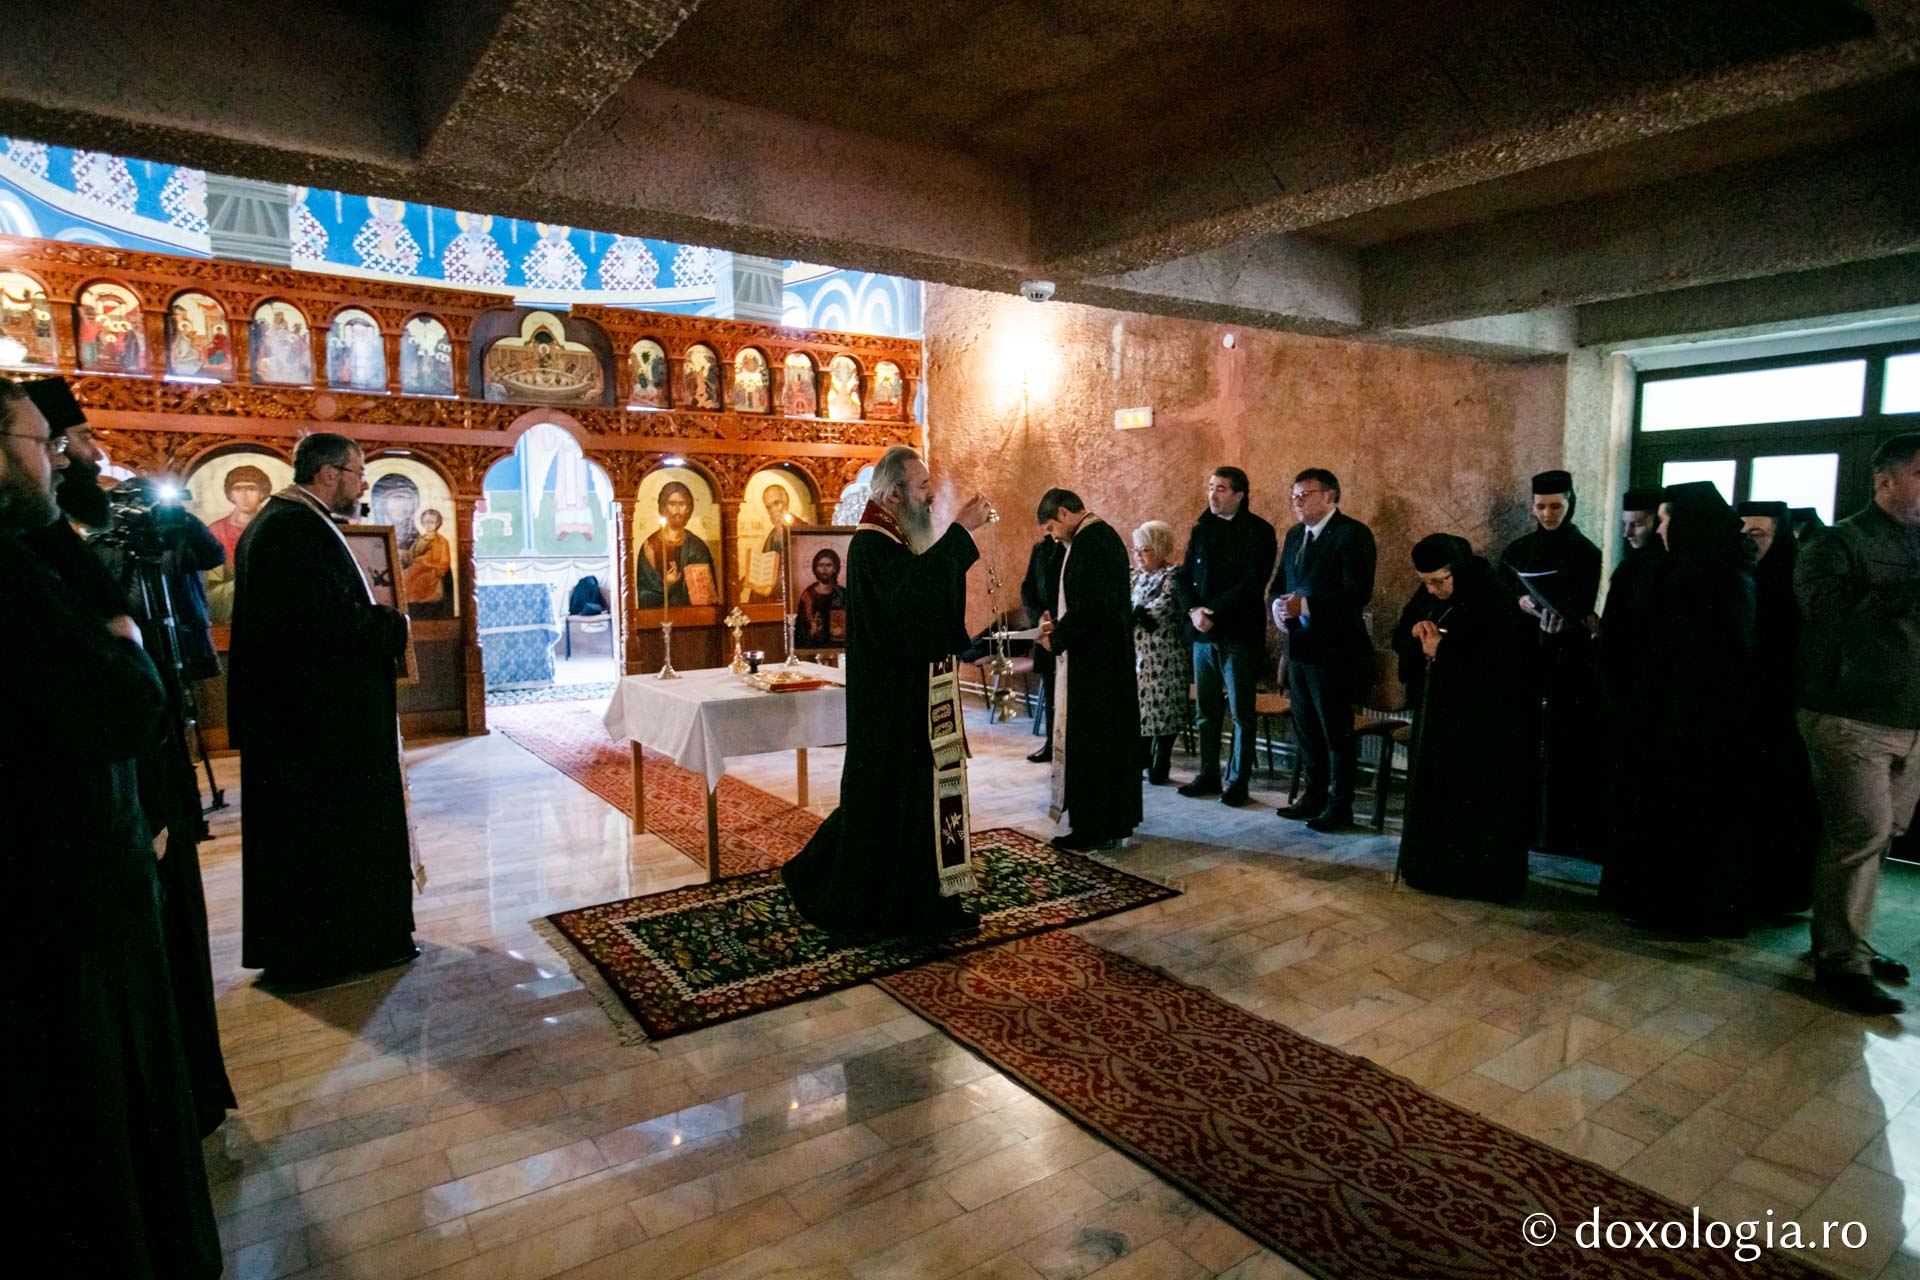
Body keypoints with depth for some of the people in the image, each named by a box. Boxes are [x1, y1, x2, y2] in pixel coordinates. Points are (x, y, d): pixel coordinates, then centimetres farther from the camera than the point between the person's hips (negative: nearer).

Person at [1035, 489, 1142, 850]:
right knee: (1115, 736, 15)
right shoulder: (1106, 534, 14)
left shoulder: (1086, 542, -17)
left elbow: (1090, 604, -24)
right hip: (1115, 656, 10)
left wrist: (1056, 638, -12)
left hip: (1091, 659, -10)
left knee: (1087, 742, -2)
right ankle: (1118, 819, 26)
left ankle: (1093, 827, 6)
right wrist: (1057, 620, 11)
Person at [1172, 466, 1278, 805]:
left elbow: (1252, 584, -14)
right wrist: (1193, 610, -9)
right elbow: (1183, 576, 9)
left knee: (1240, 712, 1)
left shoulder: (1259, 532, -5)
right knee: (1206, 710, 11)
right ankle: (1209, 775, 21)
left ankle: (1237, 781, 10)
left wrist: (1212, 610, -17)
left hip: (1240, 635, -5)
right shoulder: (1201, 530, 12)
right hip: (1203, 634, 5)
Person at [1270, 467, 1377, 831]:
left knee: (1336, 730, 1)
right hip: (1298, 647, 8)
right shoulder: (1294, 535, 14)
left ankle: (1339, 805, 12)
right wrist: (1280, 606, -4)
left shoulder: (1352, 534, -11)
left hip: (1333, 650, -8)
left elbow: (1358, 591, -20)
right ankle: (1314, 795, 29)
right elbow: (1280, 583, 18)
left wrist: (1306, 605, -23)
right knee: (1305, 729, 16)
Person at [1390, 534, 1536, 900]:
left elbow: (1502, 664, -21)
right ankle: (1437, 869, 26)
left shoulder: (1494, 603, -18)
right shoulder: (1428, 596, 4)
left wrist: (1442, 653, -22)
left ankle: (1488, 879, 16)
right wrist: (1415, 632, -10)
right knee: (1435, 792, 13)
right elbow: (1399, 638, 13)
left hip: (1484, 722, -7)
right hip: (1438, 712, 7)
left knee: (1480, 800, 2)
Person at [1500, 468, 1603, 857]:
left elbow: (1582, 609, -7)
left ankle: (1561, 829, 2)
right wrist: (1523, 604, -17)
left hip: (1568, 658, -2)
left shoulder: (1586, 552, 2)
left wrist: (1561, 618, -27)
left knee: (1565, 743, -3)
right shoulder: (1519, 550, 10)